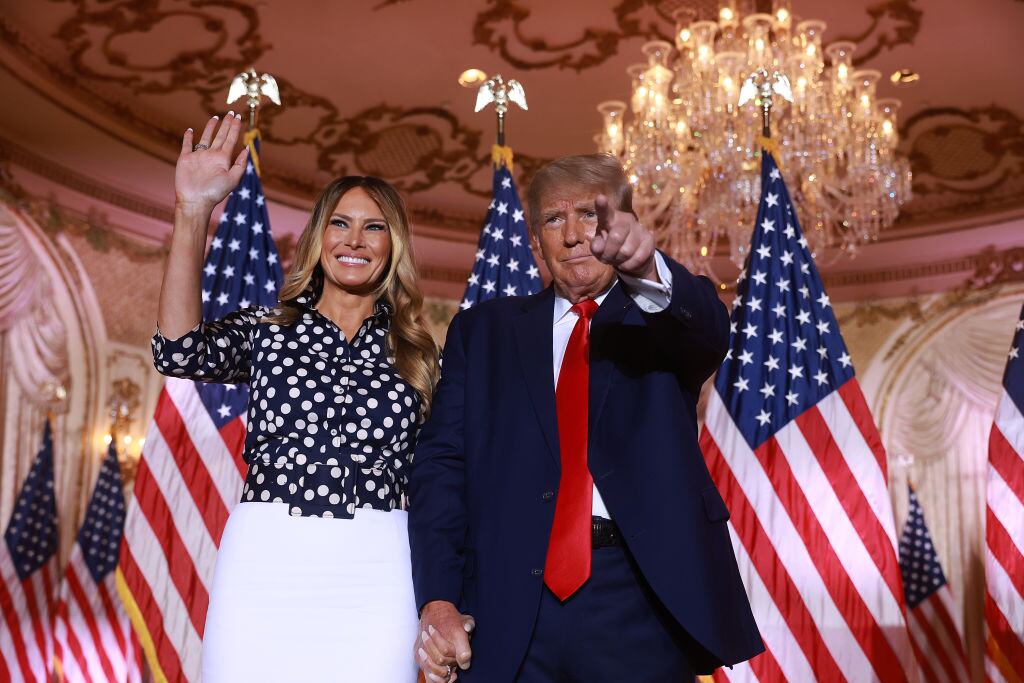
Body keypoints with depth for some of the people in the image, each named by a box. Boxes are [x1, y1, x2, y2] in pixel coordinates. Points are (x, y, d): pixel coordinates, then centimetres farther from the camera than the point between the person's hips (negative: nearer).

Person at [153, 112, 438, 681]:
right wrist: (193, 214, -19)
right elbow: (181, 352, -12)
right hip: (265, 564, 0)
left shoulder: (415, 353, 11)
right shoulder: (267, 331, 8)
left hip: (375, 572, 1)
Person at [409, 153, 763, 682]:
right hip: (507, 606, 1)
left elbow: (709, 331, -14)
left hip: (639, 601, -1)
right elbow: (440, 465, 5)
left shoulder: (664, 315, 10)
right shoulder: (482, 330, 12)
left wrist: (645, 268, -35)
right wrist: (438, 598, -7)